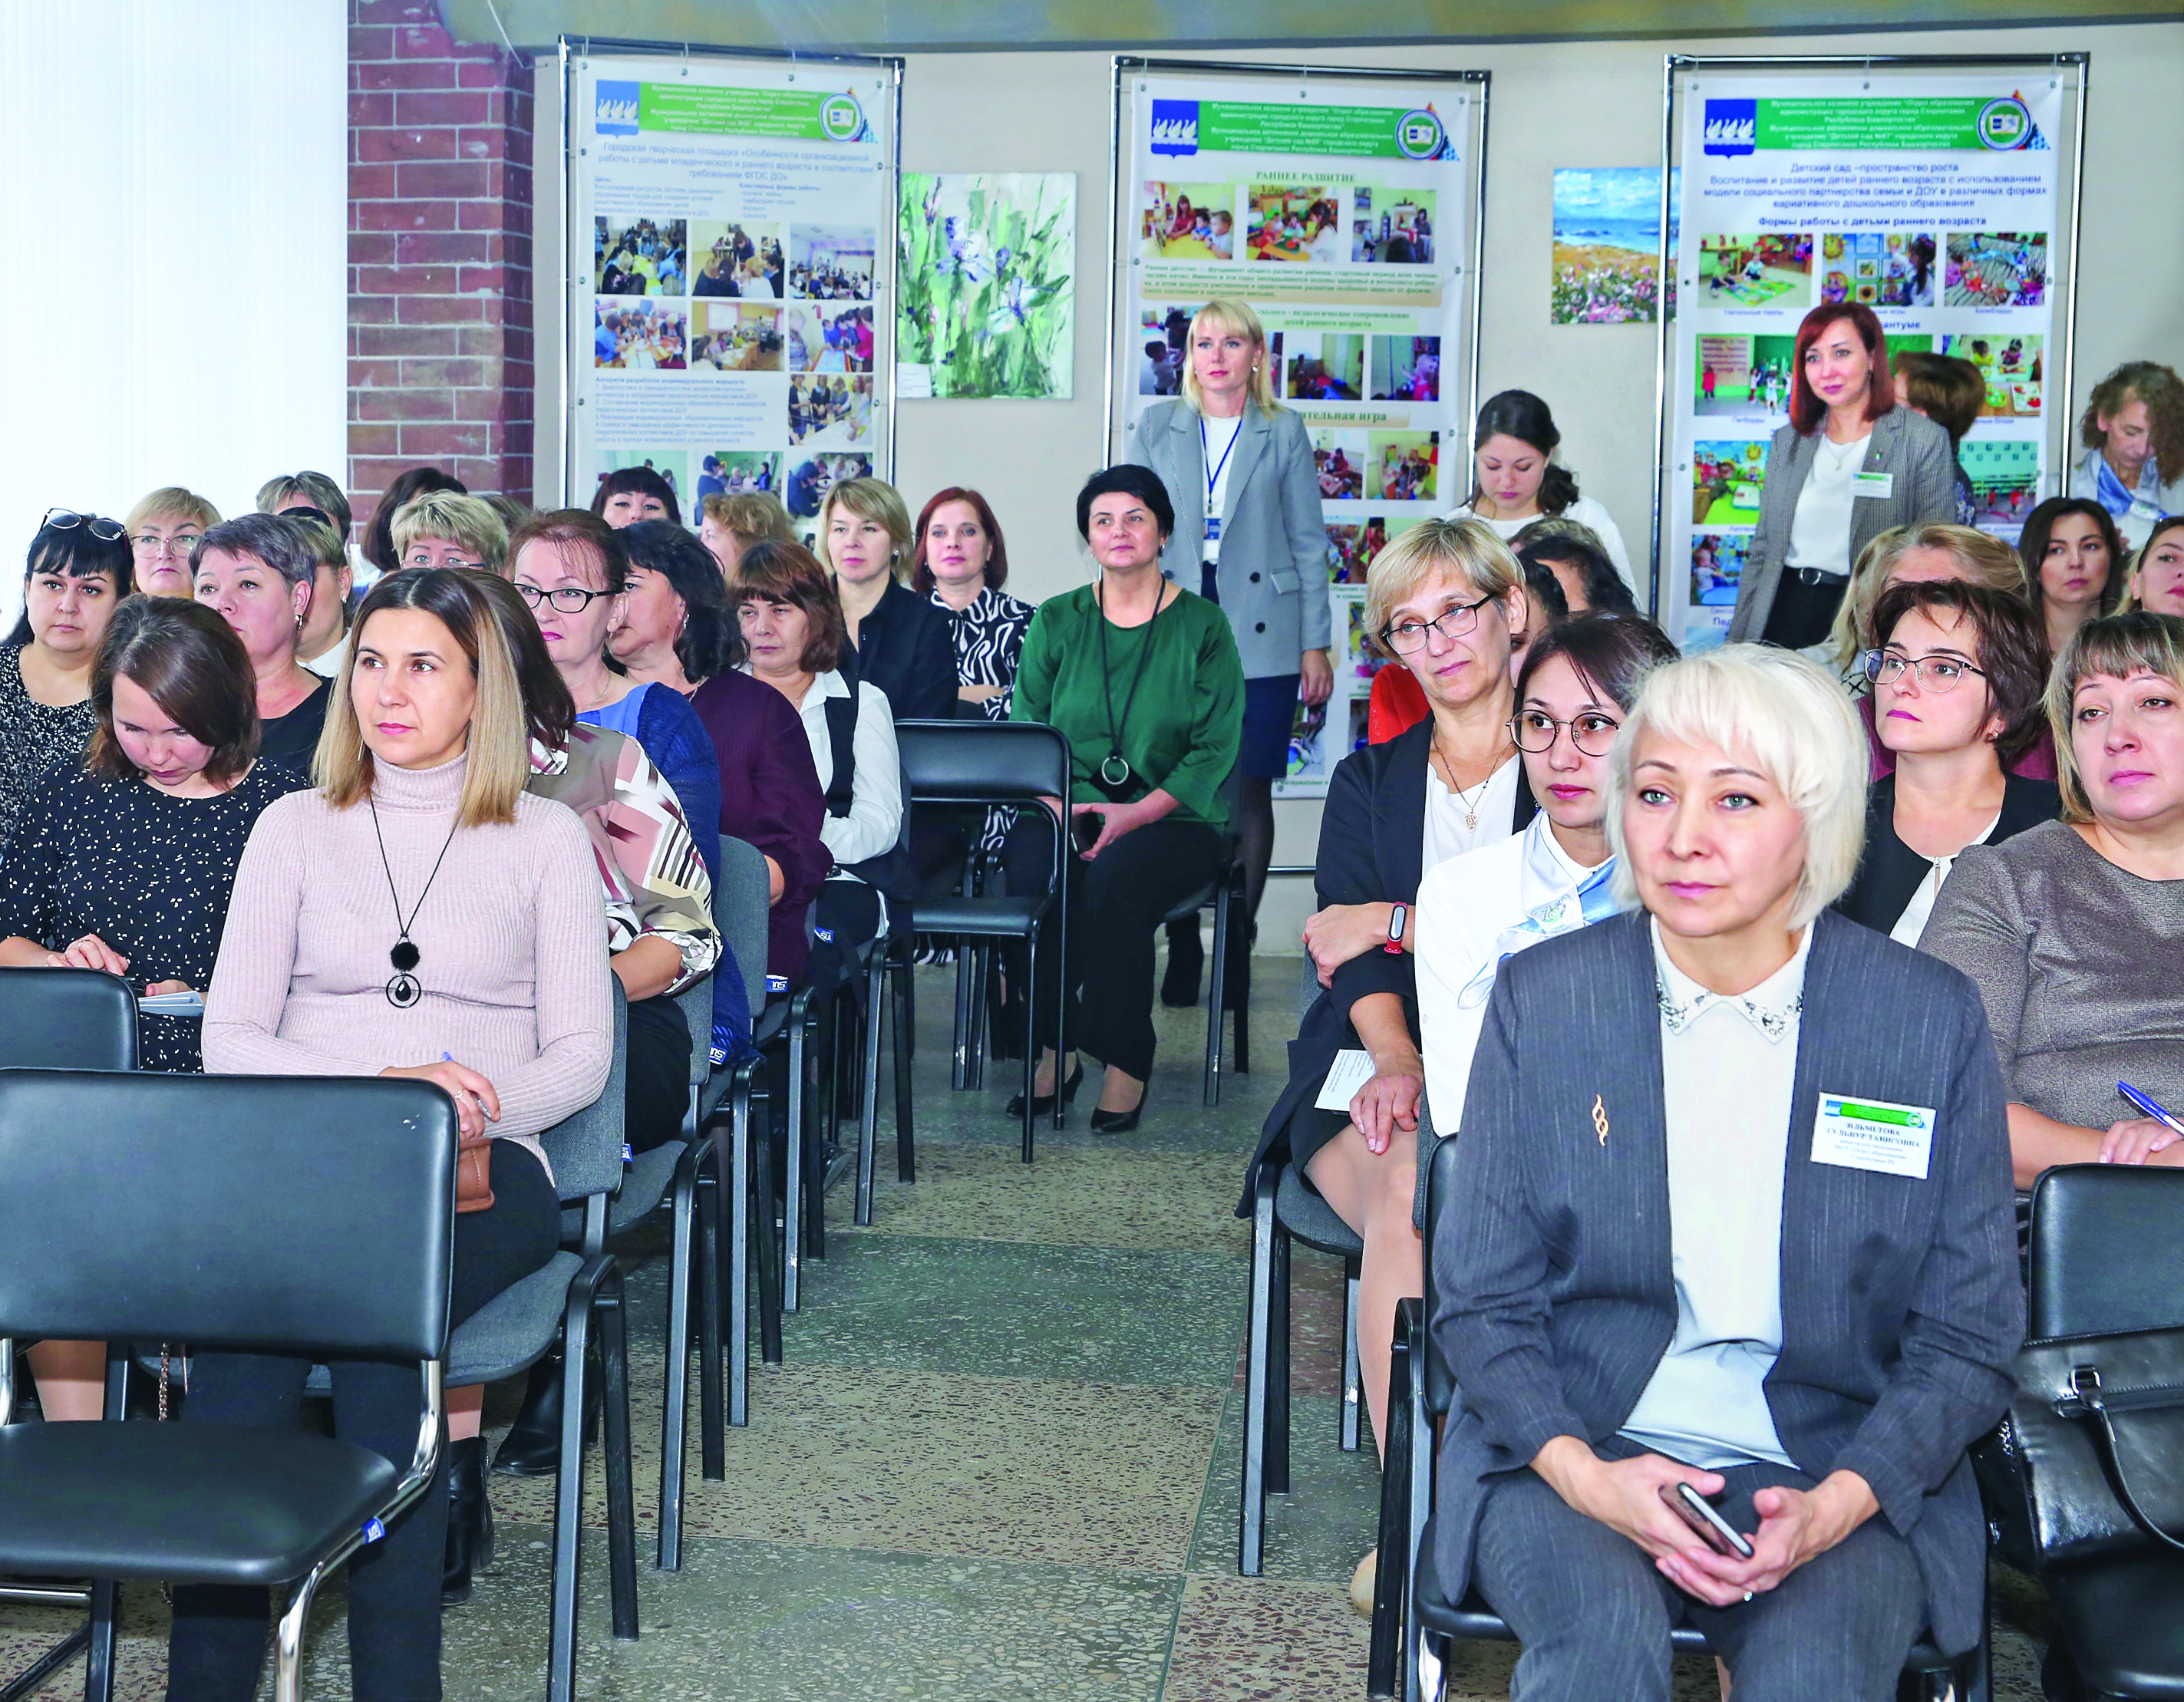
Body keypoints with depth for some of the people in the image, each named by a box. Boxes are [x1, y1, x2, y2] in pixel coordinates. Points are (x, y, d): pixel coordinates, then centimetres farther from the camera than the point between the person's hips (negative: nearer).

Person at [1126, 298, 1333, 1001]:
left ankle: (1238, 948, 10)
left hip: (1261, 639, -1)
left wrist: (1315, 645, 2)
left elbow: (1308, 542, 7)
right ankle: (1182, 948, 6)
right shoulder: (1158, 428, 11)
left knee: (1250, 790, 1)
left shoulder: (1284, 431, 8)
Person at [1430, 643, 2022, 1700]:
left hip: (1839, 1465, 0)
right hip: (1572, 1445, 0)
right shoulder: (1541, 997, 0)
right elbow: (1479, 1299, 3)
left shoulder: (1932, 1019, -1)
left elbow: (1969, 1338, 3)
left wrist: (1836, 1504, -13)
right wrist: (1583, 1474, -14)